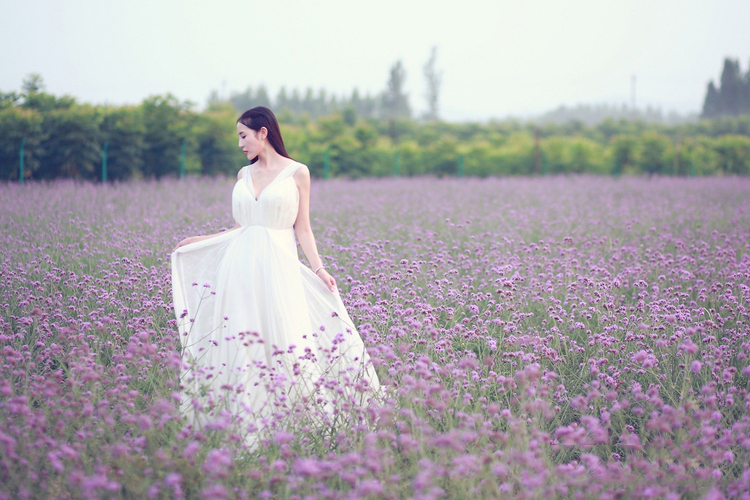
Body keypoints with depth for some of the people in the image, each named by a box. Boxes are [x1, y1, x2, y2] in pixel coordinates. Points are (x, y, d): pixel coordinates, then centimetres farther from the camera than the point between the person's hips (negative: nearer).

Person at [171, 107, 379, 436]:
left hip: (278, 265, -4)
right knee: (239, 343, -1)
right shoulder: (244, 175, 15)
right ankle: (242, 418, 4)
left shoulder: (297, 173, 3)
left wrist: (318, 268, -6)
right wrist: (198, 241, 17)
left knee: (284, 342, -8)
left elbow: (303, 229, 4)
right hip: (240, 265, 4)